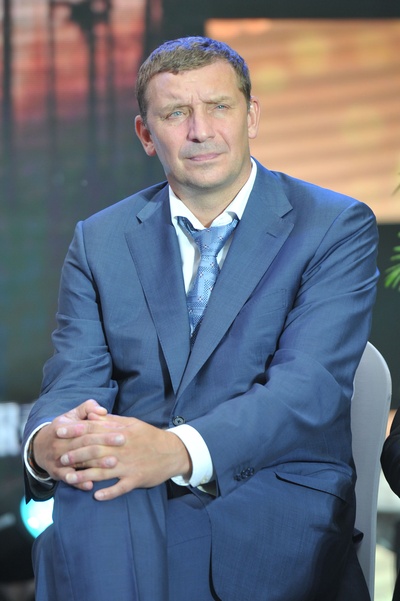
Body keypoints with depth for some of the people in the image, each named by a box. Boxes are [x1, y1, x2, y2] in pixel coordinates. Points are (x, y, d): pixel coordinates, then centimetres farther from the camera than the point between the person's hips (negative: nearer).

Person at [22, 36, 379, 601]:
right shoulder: (99, 240, 15)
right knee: (79, 503, -35)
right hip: (128, 498, 2)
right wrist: (47, 442, -23)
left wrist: (178, 450, -30)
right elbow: (74, 382, 5)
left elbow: (310, 387, -12)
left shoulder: (337, 228, 2)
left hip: (275, 496, -2)